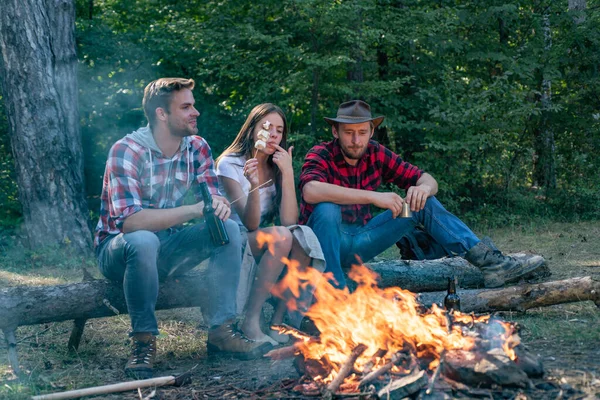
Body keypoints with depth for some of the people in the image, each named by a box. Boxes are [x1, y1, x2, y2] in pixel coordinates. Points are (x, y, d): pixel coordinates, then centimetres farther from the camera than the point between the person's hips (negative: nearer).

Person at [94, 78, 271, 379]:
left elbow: (214, 201, -4)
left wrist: (220, 208, -30)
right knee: (143, 241, -39)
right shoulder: (126, 151, -21)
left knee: (229, 229, -16)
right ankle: (144, 340, -22)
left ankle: (220, 330, -14)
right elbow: (130, 221, -32)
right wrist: (194, 210, -37)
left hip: (168, 247, 6)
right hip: (119, 250, -5)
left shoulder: (197, 148, -1)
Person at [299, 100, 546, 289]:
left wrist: (423, 189, -24)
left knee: (423, 203, -3)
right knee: (327, 208, -36)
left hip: (359, 243, 5)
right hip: (327, 242, -5)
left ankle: (489, 263, -10)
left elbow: (428, 181, 2)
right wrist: (373, 197, -41)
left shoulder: (376, 155, 0)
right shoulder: (321, 156, -15)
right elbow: (311, 191, -39)